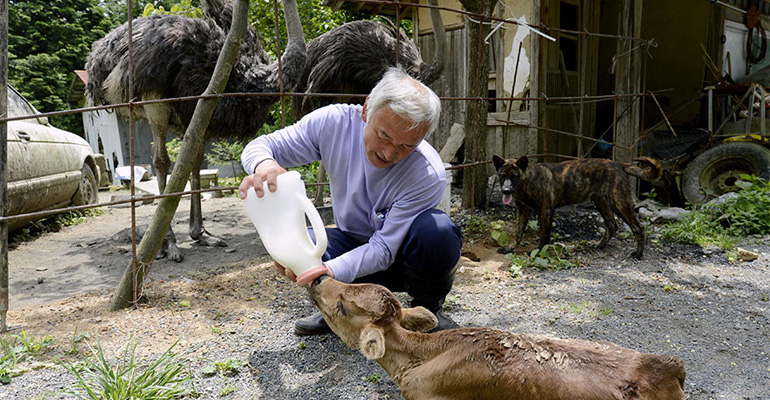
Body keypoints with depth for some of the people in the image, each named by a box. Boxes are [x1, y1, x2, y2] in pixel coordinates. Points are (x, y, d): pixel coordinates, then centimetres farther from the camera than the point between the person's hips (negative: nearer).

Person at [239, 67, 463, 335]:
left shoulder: (429, 174, -30)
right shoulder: (334, 122, -20)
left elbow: (384, 248, -29)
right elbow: (260, 146, -12)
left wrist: (330, 271, -48)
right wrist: (264, 164, -39)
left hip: (400, 254, -2)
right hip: (353, 243, 3)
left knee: (437, 229, -36)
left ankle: (427, 311, -5)